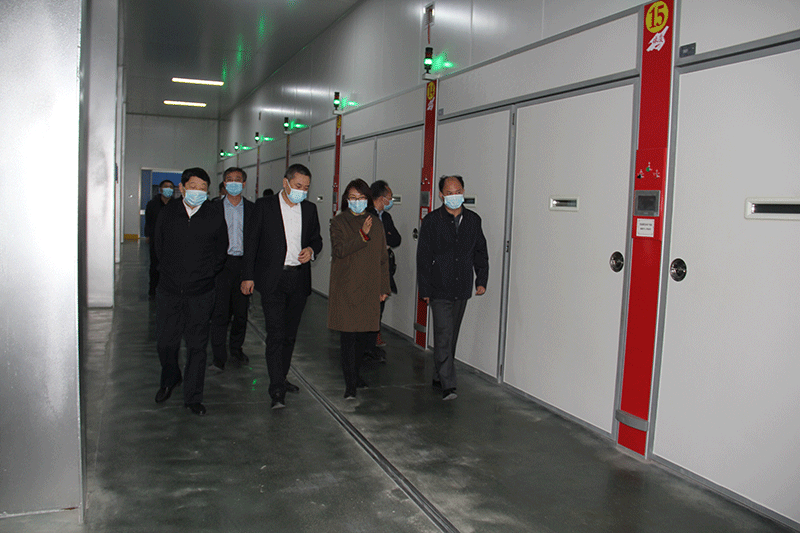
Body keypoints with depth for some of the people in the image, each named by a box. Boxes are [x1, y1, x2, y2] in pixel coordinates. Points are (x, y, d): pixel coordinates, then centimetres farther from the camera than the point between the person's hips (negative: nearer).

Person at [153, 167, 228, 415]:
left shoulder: (215, 217, -2)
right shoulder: (167, 213, 3)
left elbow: (221, 251, 10)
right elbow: (159, 246, 15)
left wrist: (207, 275, 9)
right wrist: (168, 272, 14)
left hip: (201, 294, -1)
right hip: (169, 290, 2)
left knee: (197, 346, 3)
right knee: (166, 342, 9)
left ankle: (193, 397, 16)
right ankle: (169, 379, 39)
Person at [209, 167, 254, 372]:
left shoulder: (253, 209, 7)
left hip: (244, 263, 2)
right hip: (221, 263, -1)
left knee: (241, 311, 9)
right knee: (220, 311, -5)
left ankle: (236, 350, 25)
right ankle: (219, 357, 0)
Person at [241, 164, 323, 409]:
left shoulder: (309, 209, 11)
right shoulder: (265, 206, 0)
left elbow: (317, 239, 20)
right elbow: (252, 241, 1)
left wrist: (312, 250, -4)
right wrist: (248, 276, -3)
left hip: (299, 280, 4)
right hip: (273, 280, -4)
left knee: (290, 333, 12)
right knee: (276, 334, -10)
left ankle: (281, 378, 26)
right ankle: (277, 390, -8)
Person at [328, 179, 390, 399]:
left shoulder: (376, 222, 12)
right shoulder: (339, 222, 2)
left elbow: (383, 257, 13)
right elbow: (339, 250, -13)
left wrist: (384, 287, 10)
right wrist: (362, 236, -21)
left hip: (369, 288, 4)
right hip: (345, 288, -4)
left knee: (365, 334, 6)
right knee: (348, 335, -6)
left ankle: (355, 373, 27)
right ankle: (350, 384, -1)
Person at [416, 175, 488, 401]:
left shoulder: (473, 220, 8)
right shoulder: (431, 221, -5)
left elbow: (480, 252, 15)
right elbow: (423, 257, -4)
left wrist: (481, 280, 6)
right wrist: (425, 289, -7)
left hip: (462, 289, 5)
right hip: (440, 289, -5)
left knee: (451, 335, 13)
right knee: (444, 336, -11)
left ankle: (439, 376, 27)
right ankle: (447, 385, -9)